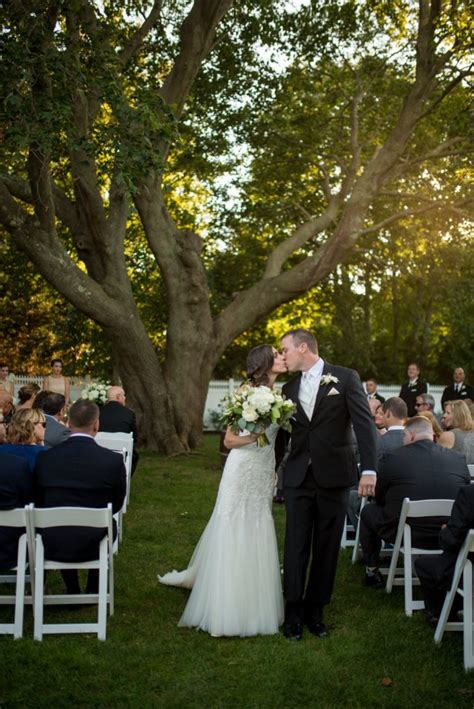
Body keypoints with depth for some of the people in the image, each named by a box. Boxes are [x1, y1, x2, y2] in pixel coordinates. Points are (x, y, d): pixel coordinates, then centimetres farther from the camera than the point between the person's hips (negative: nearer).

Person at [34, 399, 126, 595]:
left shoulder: (45, 458, -8)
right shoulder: (113, 460, -13)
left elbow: (39, 503, 6)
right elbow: (117, 505, 2)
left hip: (52, 546, 1)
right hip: (93, 545, -1)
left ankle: (72, 592, 37)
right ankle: (93, 591, 35)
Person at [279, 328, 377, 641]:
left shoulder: (346, 378, -3)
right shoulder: (290, 388, 11)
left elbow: (364, 423, -8)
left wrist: (369, 469, -17)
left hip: (334, 476, -3)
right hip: (298, 477, 3)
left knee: (327, 547, 7)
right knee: (296, 545, 2)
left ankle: (315, 610, 20)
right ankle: (294, 612, 12)